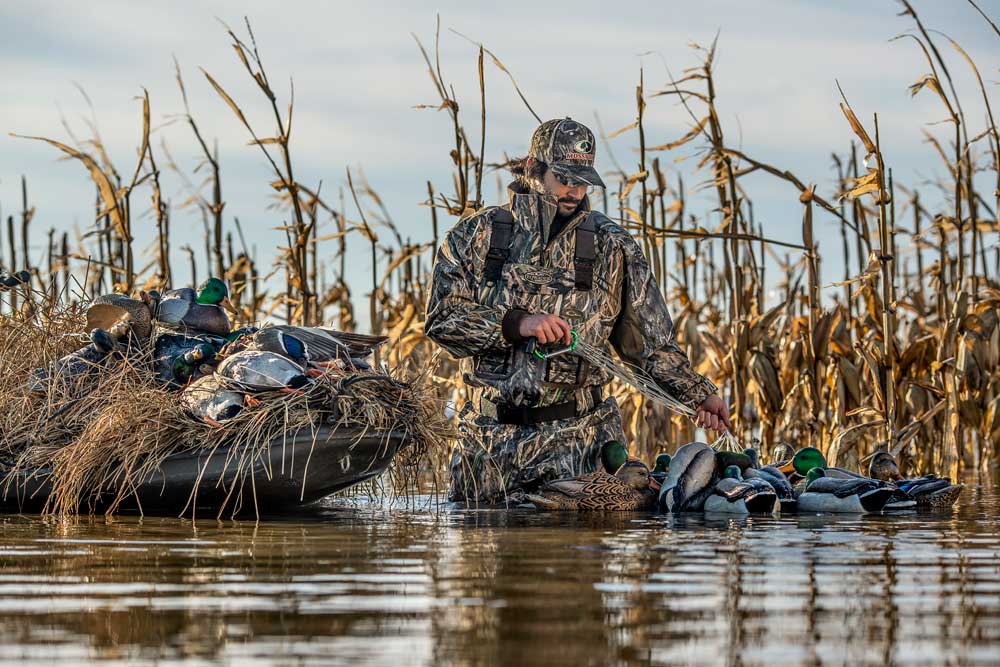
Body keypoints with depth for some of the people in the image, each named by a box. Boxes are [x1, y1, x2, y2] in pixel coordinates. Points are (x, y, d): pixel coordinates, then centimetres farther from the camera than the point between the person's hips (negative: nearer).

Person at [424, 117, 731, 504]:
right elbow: (441, 318, -8)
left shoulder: (611, 247, 5)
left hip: (576, 432, -1)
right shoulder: (475, 236, 3)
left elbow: (650, 342, 9)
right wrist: (516, 324, -19)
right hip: (490, 436, 1)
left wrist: (699, 395, 3)